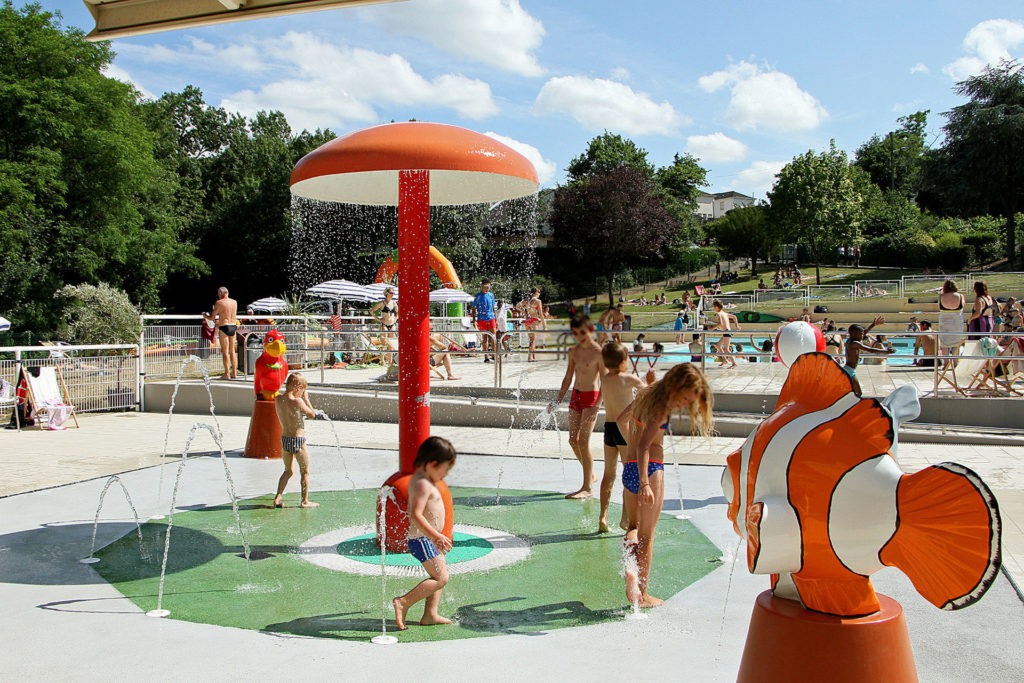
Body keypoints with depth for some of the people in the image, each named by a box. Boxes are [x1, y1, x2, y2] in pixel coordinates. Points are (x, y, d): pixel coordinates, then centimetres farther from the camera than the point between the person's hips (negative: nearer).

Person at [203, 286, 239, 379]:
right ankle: (234, 373, 12)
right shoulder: (234, 302, 9)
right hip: (233, 326, 5)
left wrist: (205, 316, 18)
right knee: (232, 351, 12)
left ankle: (227, 374, -1)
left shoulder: (219, 303, -8)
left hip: (224, 327, -5)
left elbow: (212, 317, -5)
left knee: (225, 352, -1)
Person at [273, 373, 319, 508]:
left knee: (288, 471, 22)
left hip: (284, 440, 6)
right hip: (298, 440, -6)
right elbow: (312, 414, -7)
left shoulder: (278, 399, -1)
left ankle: (277, 498, 14)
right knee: (305, 471, 12)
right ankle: (304, 501, 16)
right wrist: (306, 399, 2)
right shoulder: (297, 401, -19)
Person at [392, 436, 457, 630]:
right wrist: (436, 536, -34)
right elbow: (416, 514, -30)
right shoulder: (423, 484, -20)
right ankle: (404, 602, -8)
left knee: (439, 576, 14)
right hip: (423, 540, -11)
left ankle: (430, 615, 16)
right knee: (441, 578, -10)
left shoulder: (418, 479, 12)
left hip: (426, 539, 11)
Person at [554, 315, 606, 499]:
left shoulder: (598, 353, -12)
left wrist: (597, 406, -23)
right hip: (576, 396, 7)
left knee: (583, 441, -10)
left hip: (591, 396, -7)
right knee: (573, 439, 9)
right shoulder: (573, 351, 9)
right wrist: (558, 400, 12)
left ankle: (587, 488, -2)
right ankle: (590, 475, 29)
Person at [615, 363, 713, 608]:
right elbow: (644, 446, -27)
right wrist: (645, 483, -34)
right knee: (647, 533, 4)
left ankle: (630, 565, -8)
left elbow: (621, 420, 25)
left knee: (634, 525, 20)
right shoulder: (661, 406, -16)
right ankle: (643, 594, 12)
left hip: (628, 468, 8)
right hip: (650, 469, -8)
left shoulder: (645, 394, 9)